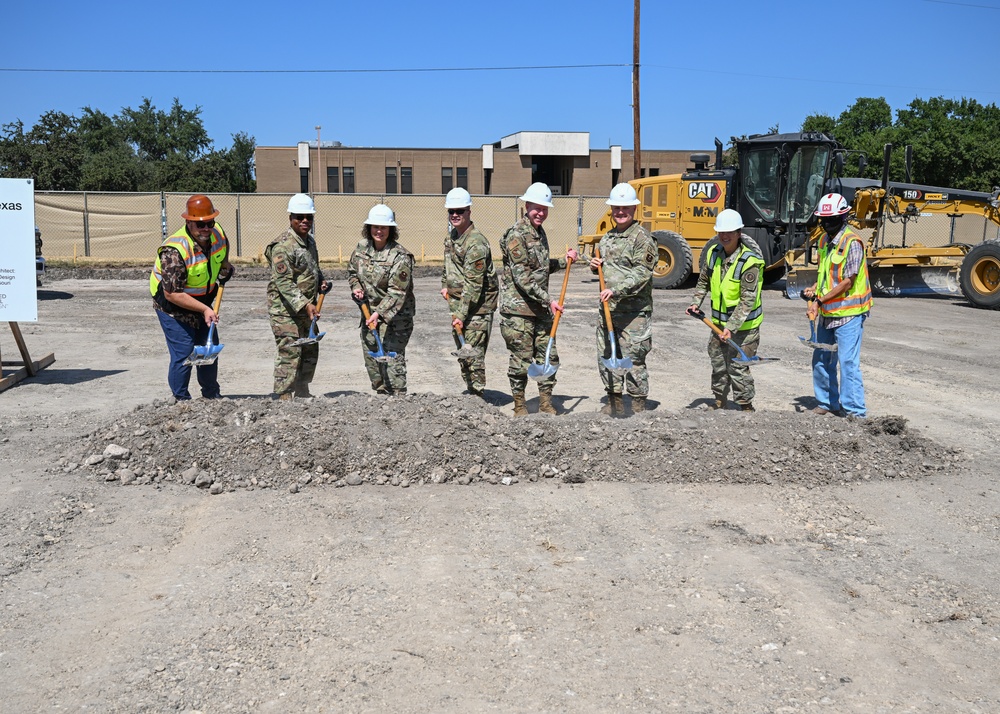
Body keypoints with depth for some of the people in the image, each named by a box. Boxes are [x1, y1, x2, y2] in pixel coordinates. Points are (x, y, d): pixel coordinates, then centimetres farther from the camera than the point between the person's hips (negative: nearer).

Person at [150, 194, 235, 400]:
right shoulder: (174, 251, -33)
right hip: (172, 305, -7)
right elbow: (172, 294, -30)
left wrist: (225, 269, 4)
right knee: (183, 354, -10)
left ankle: (212, 395, 32)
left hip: (203, 302, 7)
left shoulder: (218, 233, -11)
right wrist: (204, 309, -29)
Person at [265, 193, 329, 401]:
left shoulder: (310, 241, 12)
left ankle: (302, 393, 30)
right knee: (290, 353, -10)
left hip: (306, 309, 9)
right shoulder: (283, 246, -19)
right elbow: (283, 283, -25)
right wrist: (305, 305, -31)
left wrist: (321, 281, 8)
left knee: (310, 351, 16)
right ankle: (284, 397, -3)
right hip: (285, 308, -9)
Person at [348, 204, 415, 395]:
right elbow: (352, 271, 20)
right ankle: (381, 395, 28)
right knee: (371, 357, 14)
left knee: (392, 357, -12)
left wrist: (379, 313, -31)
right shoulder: (362, 248, 2)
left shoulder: (400, 257, -19)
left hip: (395, 315, -7)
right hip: (369, 311, 7)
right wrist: (356, 287, 0)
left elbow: (396, 292, -24)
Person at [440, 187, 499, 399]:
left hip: (477, 308, -9)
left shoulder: (476, 243, -19)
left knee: (474, 356, -8)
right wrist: (445, 285, 18)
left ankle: (478, 397, 0)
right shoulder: (451, 237, 10)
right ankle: (471, 394, 25)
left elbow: (473, 284, -23)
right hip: (457, 305, 9)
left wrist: (461, 314, -25)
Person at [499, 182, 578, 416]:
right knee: (521, 359, 0)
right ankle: (519, 407, 13)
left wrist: (564, 260, 13)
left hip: (541, 309, 8)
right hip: (518, 309, -8)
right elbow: (522, 277, -19)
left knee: (549, 357, 9)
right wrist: (548, 300, -20)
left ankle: (546, 404, 21)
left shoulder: (540, 233, 15)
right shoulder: (516, 235, -13)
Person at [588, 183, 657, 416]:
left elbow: (641, 274, -18)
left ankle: (638, 408, 7)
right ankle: (614, 403, 24)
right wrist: (595, 266, 9)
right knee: (606, 356, 12)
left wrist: (617, 290, -27)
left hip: (634, 311, -8)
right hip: (607, 308, 8)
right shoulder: (607, 237, 17)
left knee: (633, 359, -4)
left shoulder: (642, 238, -8)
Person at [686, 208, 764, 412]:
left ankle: (746, 406, 11)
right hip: (719, 321, 7)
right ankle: (720, 402, 36)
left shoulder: (749, 261, -22)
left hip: (744, 324, -7)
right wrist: (696, 302, 3)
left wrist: (732, 327, -29)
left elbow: (748, 300, -24)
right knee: (717, 362, 18)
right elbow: (704, 281, 17)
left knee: (737, 366, -5)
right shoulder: (713, 252, -1)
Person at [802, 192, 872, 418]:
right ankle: (828, 403, 29)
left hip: (848, 312, -8)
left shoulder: (852, 243, -16)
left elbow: (847, 282, -18)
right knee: (821, 360, 14)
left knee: (848, 362, -7)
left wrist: (820, 301, -17)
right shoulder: (824, 239, 10)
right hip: (827, 312, 9)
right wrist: (814, 289, 4)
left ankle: (855, 411, 0)